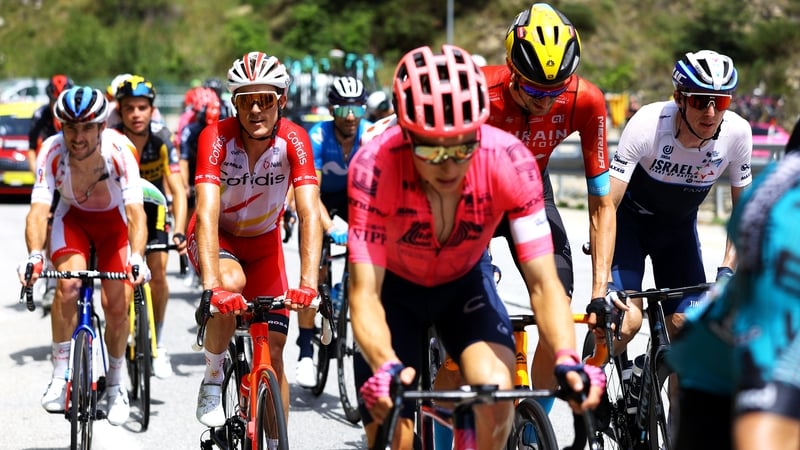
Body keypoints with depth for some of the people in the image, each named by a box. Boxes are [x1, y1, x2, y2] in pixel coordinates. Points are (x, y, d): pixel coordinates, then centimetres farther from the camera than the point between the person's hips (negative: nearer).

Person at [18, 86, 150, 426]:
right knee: (68, 283, -27)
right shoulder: (52, 152, -30)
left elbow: (135, 211, -39)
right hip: (72, 218, 0)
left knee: (117, 305, -9)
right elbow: (39, 208, -38)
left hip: (114, 220, 0)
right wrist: (35, 254, -57)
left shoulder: (120, 151, -32)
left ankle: (116, 381, 17)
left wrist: (137, 257, -56)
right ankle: (60, 375, -14)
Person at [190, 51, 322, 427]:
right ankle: (212, 380, -13)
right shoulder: (216, 138, -29)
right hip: (217, 237, -2)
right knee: (230, 284, -36)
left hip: (264, 241, 2)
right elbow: (207, 213, -39)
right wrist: (212, 284, -53)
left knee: (273, 353, -3)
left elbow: (309, 214, -32)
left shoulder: (294, 140, -25)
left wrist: (308, 282, -47)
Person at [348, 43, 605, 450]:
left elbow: (543, 282, -31)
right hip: (395, 285, -1)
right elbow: (364, 293, -38)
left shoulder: (508, 160, -32)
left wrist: (568, 361, -49)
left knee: (498, 393, -25)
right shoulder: (375, 166, -36)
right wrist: (386, 367, -58)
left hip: (465, 282, 1)